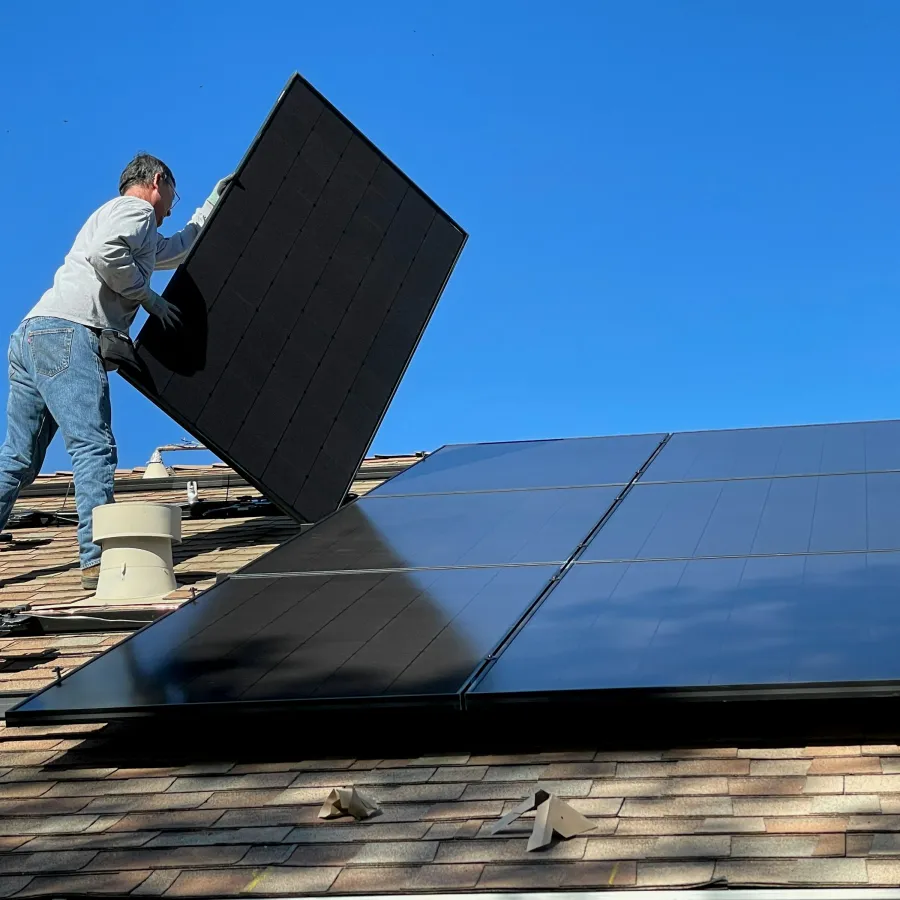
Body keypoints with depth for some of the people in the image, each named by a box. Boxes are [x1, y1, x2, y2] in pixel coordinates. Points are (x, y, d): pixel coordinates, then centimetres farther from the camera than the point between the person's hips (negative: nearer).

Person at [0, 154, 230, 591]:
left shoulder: (141, 235, 36)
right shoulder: (135, 209, 5)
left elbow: (178, 249, 54)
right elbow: (105, 254, -16)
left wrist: (212, 206, 59)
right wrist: (147, 296, -4)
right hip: (68, 334, -10)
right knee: (93, 448, -15)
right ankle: (98, 560, -22)